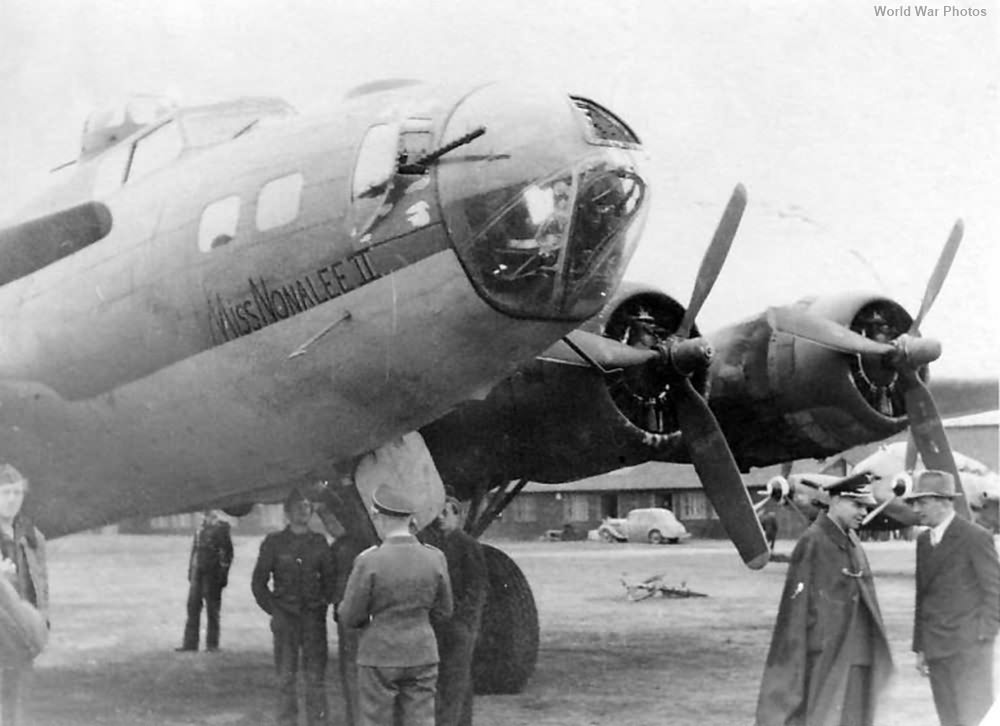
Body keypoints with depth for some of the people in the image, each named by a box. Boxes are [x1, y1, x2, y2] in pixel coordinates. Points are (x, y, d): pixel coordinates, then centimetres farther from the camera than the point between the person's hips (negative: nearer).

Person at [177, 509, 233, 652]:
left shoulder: (220, 530, -6)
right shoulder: (200, 531, 14)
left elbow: (227, 553, -8)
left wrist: (223, 575, -12)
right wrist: (190, 572, 15)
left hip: (212, 575, -6)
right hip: (197, 574, 6)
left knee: (212, 610, 0)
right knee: (193, 607, 4)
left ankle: (212, 644, 7)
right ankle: (190, 643, 9)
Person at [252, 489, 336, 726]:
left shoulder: (319, 542, 7)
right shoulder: (274, 542, 2)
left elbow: (329, 577, 14)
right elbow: (258, 582, 6)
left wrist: (324, 604, 2)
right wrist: (273, 610, 1)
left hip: (314, 617, 1)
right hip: (285, 618, -1)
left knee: (316, 677, 2)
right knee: (286, 678, 0)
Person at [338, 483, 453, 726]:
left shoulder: (368, 562, -15)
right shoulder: (435, 558, -5)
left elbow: (349, 617, -7)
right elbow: (443, 611, 7)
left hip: (379, 658, -3)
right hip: (422, 656, 3)